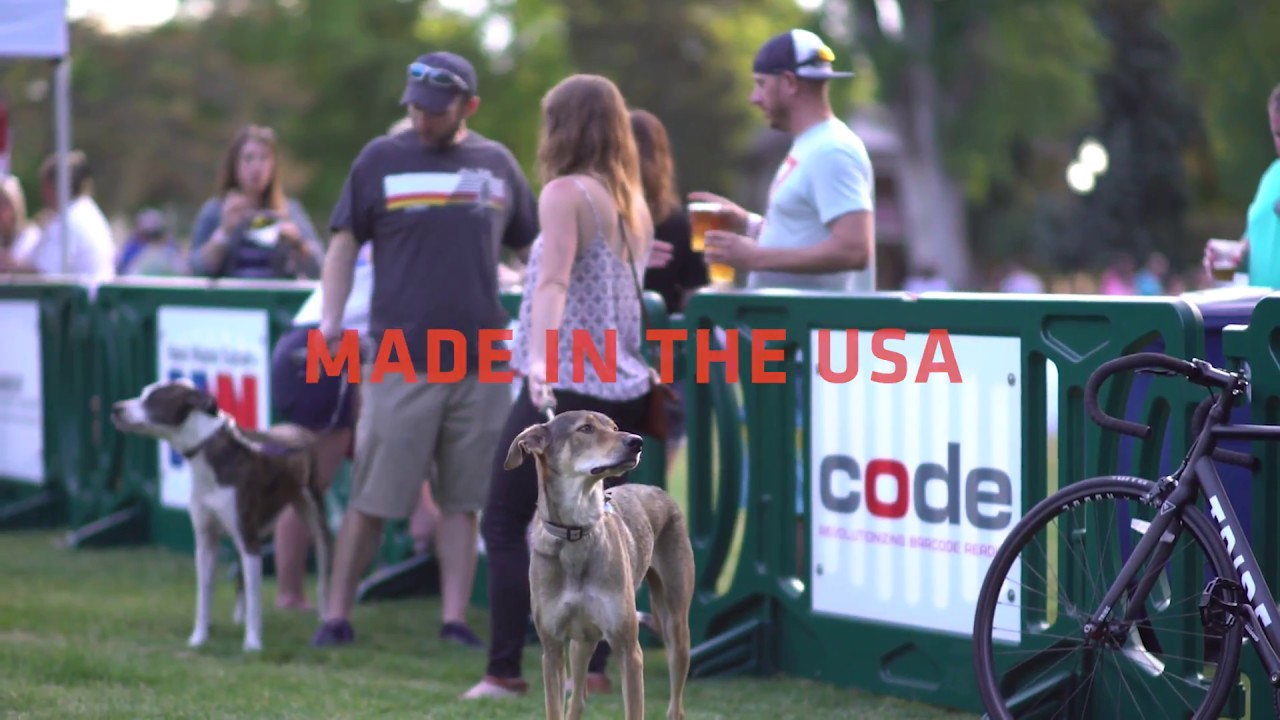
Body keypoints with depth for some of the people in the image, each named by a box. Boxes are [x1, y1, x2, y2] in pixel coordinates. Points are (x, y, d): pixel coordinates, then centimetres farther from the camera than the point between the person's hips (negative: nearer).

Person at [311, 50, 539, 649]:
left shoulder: (497, 163, 9)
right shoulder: (381, 160, 2)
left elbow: (532, 248, 18)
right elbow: (344, 245, 4)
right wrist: (330, 320, -5)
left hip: (483, 360, 2)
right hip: (402, 358, -2)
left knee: (462, 500, 5)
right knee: (372, 498, -1)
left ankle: (455, 620, 10)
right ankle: (337, 616, 6)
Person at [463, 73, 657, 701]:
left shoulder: (565, 193, -9)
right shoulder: (634, 203, 13)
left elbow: (555, 280, -24)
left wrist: (539, 361, -36)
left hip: (564, 386, -7)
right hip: (621, 386, 7)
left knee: (504, 524, 1)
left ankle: (504, 672, -4)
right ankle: (593, 668, 6)